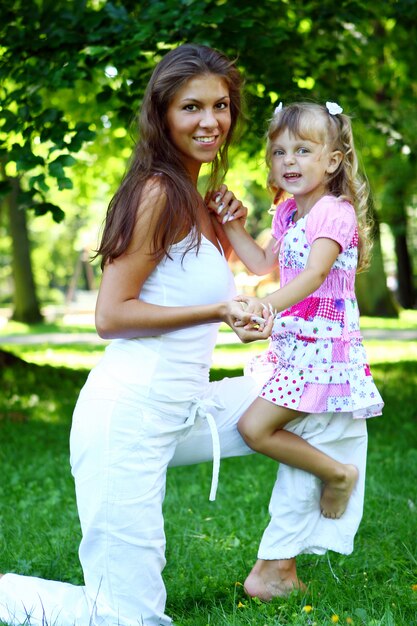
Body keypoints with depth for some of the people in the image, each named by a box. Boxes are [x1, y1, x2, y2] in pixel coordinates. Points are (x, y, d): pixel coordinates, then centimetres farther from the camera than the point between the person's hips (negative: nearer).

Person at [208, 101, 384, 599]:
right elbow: (262, 263, 22)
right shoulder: (288, 211, 13)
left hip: (323, 349, -9)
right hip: (295, 347, 9)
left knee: (255, 427, -13)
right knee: (300, 446, 11)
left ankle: (338, 472, 6)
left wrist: (267, 305, -45)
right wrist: (230, 222, 13)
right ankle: (279, 568, 17)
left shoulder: (333, 212, -15)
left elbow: (313, 275, -29)